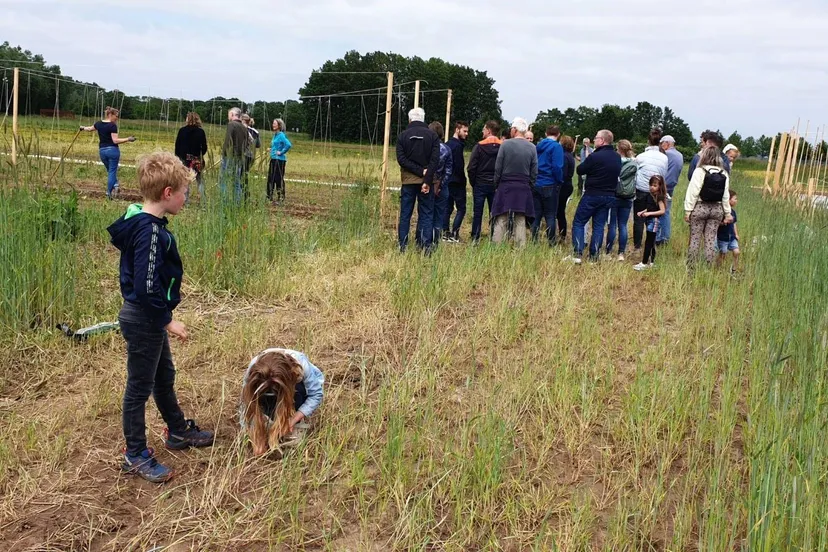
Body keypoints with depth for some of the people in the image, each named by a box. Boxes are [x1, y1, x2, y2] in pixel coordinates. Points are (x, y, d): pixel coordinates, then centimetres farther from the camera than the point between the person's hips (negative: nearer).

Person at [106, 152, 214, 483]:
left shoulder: (143, 222, 6)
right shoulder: (150, 231, -25)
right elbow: (146, 286, -28)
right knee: (140, 387, 4)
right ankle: (135, 455, 18)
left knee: (164, 377, 24)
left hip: (149, 318, 10)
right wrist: (167, 321, -19)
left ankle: (178, 432, 41)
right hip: (144, 320, -10)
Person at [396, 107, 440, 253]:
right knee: (426, 214, 4)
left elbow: (401, 159, -6)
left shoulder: (403, 135, 3)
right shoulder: (432, 136, 1)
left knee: (405, 214, 6)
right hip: (426, 181, -1)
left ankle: (402, 246, 5)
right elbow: (435, 159, -9)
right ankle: (425, 246, -2)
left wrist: (420, 171, -9)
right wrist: (427, 180, -12)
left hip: (408, 181, 1)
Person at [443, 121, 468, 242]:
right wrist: (463, 180, -8)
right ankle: (454, 232, -11)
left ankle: (446, 232, 9)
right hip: (457, 182, -9)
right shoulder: (457, 145, -14)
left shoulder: (448, 144, 13)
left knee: (448, 207, 10)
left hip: (447, 181, 9)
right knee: (461, 208, -3)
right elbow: (459, 166, -18)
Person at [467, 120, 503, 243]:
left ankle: (475, 239, 6)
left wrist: (473, 183, 3)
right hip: (496, 185, 2)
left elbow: (471, 167, -9)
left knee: (477, 213, 5)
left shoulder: (479, 146, -9)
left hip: (480, 184, -2)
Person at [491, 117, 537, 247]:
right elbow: (534, 172, 3)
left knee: (501, 220, 2)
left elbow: (498, 168, -5)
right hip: (524, 189, 2)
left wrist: (496, 185, 6)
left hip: (505, 187, -2)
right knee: (521, 221, 7)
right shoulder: (532, 148, 0)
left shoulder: (505, 144, -8)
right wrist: (529, 187, 13)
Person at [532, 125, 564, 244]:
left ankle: (534, 242, 14)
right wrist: (560, 182, -3)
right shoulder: (556, 147, -10)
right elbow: (557, 167, -17)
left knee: (536, 215, 10)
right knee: (550, 216, 3)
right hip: (550, 185, -5)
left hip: (536, 185, 5)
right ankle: (551, 242, 6)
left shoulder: (539, 145, 9)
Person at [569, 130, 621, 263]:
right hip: (609, 196, 6)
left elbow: (579, 170, -8)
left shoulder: (595, 156, -18)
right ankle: (594, 256, 11)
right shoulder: (618, 157, 5)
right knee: (599, 225, 11)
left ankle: (577, 254, -6)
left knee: (578, 223, 3)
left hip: (592, 195, -6)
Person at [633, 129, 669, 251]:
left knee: (638, 219, 5)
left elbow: (633, 173, -1)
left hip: (640, 191, -2)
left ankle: (637, 246, 8)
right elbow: (664, 177, 4)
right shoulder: (664, 158, -3)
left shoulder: (640, 156, -8)